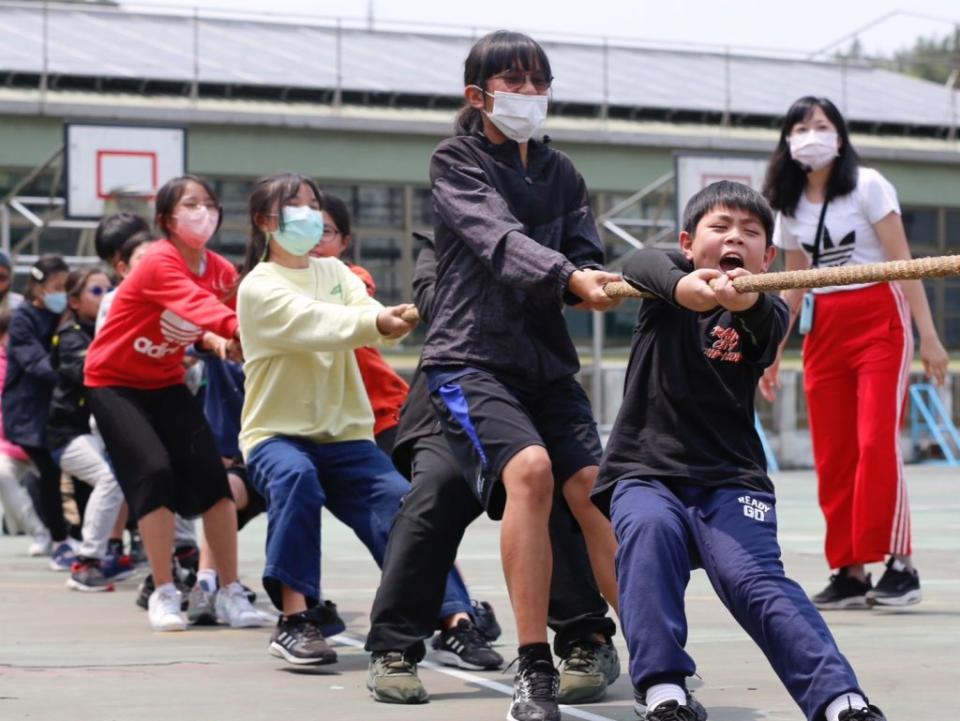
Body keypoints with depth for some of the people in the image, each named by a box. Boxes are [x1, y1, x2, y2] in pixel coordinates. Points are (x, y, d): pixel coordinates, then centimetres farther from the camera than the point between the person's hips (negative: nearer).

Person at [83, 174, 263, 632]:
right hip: (114, 383, -6)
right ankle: (163, 595, -8)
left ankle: (230, 593, 1)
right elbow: (194, 304, -43)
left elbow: (225, 318, -11)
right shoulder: (159, 264, -25)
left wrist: (228, 344, -34)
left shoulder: (222, 271, -4)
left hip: (166, 383, 6)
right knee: (154, 472, -19)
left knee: (210, 473, -6)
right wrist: (237, 327, -59)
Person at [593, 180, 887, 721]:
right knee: (650, 528, -32)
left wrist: (746, 301, -49)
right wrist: (683, 286, -45)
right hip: (646, 472, 0)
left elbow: (767, 329, -23)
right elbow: (643, 266, -20)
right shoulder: (666, 280, 6)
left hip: (730, 479, 0)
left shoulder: (765, 312, 3)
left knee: (758, 581, -24)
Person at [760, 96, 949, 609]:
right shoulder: (789, 207, 10)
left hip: (879, 321, -5)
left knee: (876, 443, -15)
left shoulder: (867, 186, -5)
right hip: (823, 331, 5)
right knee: (832, 456, 1)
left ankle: (899, 566, -10)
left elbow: (902, 262, -7)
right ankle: (849, 572, 6)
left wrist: (928, 336, -12)